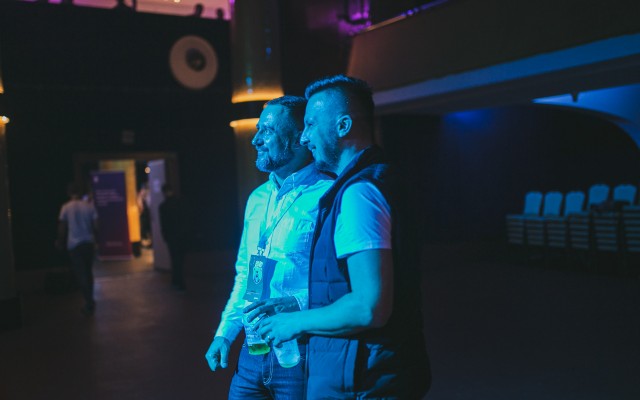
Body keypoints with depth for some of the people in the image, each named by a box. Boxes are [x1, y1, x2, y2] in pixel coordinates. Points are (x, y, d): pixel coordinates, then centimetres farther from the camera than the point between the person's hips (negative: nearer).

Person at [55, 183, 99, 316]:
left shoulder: (66, 207, -6)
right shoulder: (89, 206, -2)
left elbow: (62, 227, 0)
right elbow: (95, 226, -1)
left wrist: (60, 242, 15)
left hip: (74, 244, -2)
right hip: (88, 243, 2)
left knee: (80, 274, 0)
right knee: (88, 272, 16)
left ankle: (89, 302, -10)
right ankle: (89, 301, 21)